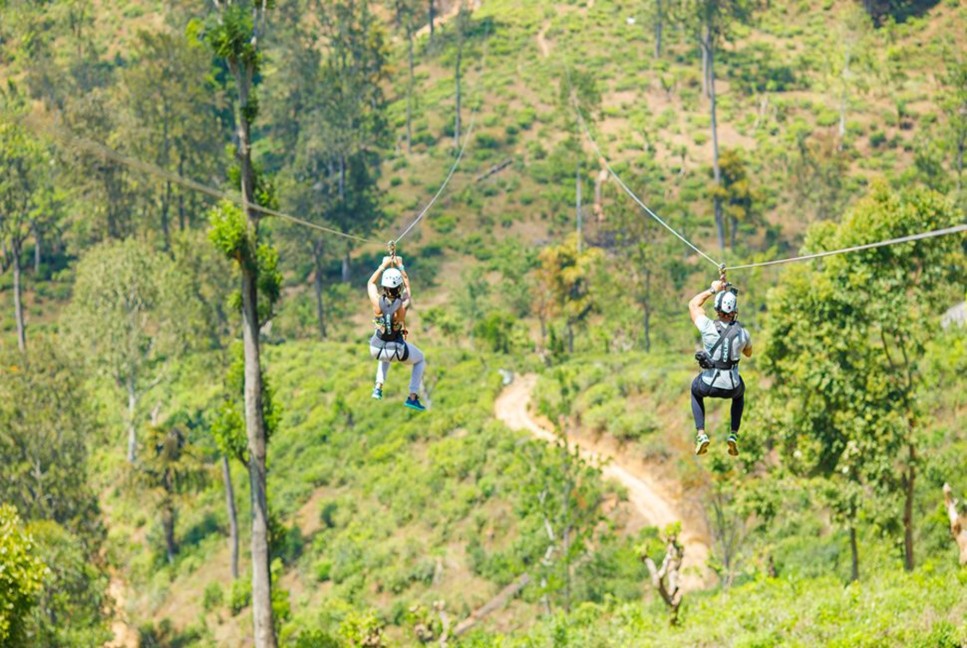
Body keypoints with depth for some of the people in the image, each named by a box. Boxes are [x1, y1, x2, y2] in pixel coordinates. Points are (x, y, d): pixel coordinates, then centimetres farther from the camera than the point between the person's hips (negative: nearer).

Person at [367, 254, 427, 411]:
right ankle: (413, 397, 17)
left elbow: (371, 283, 1)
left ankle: (378, 388, 30)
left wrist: (383, 266, 7)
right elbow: (407, 285, -2)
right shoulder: (403, 304, -24)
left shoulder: (377, 301, -22)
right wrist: (400, 266, 8)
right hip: (397, 351, -3)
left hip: (376, 350, 3)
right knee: (420, 360, 27)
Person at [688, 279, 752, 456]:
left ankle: (701, 434, 21)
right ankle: (734, 435, 24)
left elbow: (693, 304, 5)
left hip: (708, 386, -1)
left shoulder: (708, 327, -15)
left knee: (695, 390, 36)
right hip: (731, 387, 1)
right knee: (739, 394, 39)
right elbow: (748, 353, 15)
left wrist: (713, 290, 13)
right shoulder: (743, 333, -9)